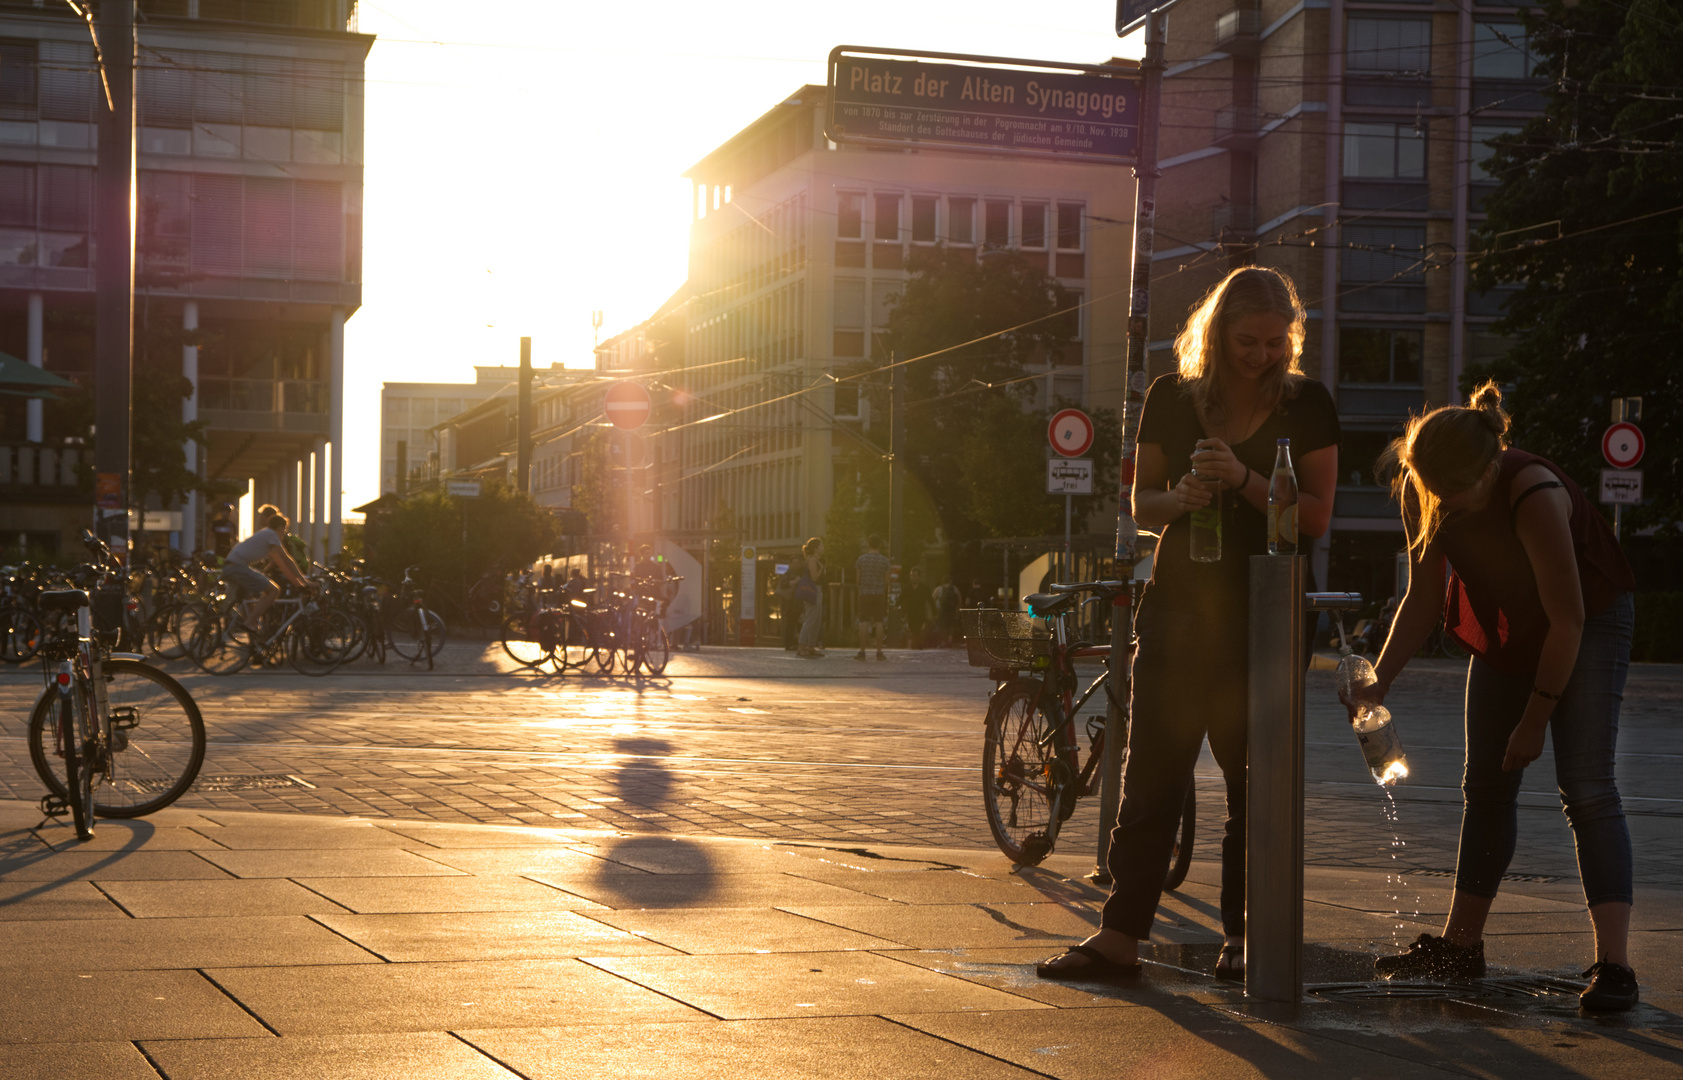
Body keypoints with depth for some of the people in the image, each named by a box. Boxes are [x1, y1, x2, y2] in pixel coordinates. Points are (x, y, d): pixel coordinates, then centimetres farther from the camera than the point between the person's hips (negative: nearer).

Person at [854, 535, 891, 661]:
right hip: (879, 594, 0)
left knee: (864, 622, 0)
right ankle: (879, 652, -1)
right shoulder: (884, 560, 0)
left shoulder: (861, 559, 0)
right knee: (879, 622, 1)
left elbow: (858, 579, 6)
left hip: (864, 594, 0)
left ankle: (862, 652, -3)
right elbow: (886, 581, 4)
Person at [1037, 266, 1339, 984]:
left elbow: (1317, 517, -5)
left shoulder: (1306, 404, -1)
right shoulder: (1172, 398, 5)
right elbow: (1142, 503, 9)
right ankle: (1119, 935, 3)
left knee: (1254, 781, 2)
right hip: (1179, 605, 2)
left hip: (1263, 617, -2)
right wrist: (1180, 499, -13)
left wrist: (1242, 479, -19)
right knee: (1150, 776, 1)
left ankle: (1241, 937, 12)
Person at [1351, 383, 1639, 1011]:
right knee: (1487, 786, 7)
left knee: (1586, 786, -18)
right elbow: (1423, 600, -4)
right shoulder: (1424, 495, -17)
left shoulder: (1534, 494, -36)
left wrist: (1536, 718, -20)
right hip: (1506, 627, 6)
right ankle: (1460, 946, 16)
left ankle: (1612, 964, -22)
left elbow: (1568, 619, -27)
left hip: (1589, 622, -6)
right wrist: (1379, 682, -16)